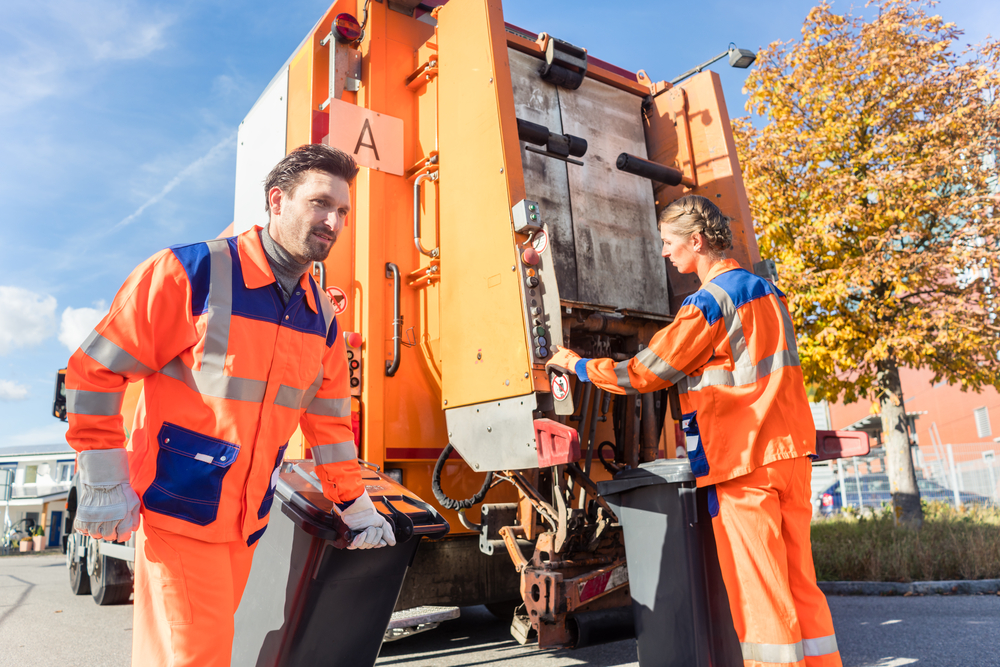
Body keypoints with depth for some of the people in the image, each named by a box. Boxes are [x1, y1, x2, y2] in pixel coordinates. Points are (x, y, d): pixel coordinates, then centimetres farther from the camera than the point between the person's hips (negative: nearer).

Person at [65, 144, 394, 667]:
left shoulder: (321, 316, 4)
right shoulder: (190, 273, -13)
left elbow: (330, 421, 10)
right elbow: (94, 370, -10)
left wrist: (357, 510, 12)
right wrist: (104, 484, -11)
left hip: (247, 521, 6)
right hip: (177, 511, -6)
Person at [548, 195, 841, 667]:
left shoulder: (708, 302, -12)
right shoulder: (766, 290, 15)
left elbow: (645, 374, -9)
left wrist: (579, 366, 3)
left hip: (742, 460, -8)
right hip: (791, 451, 8)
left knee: (757, 585, 0)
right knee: (799, 581, 13)